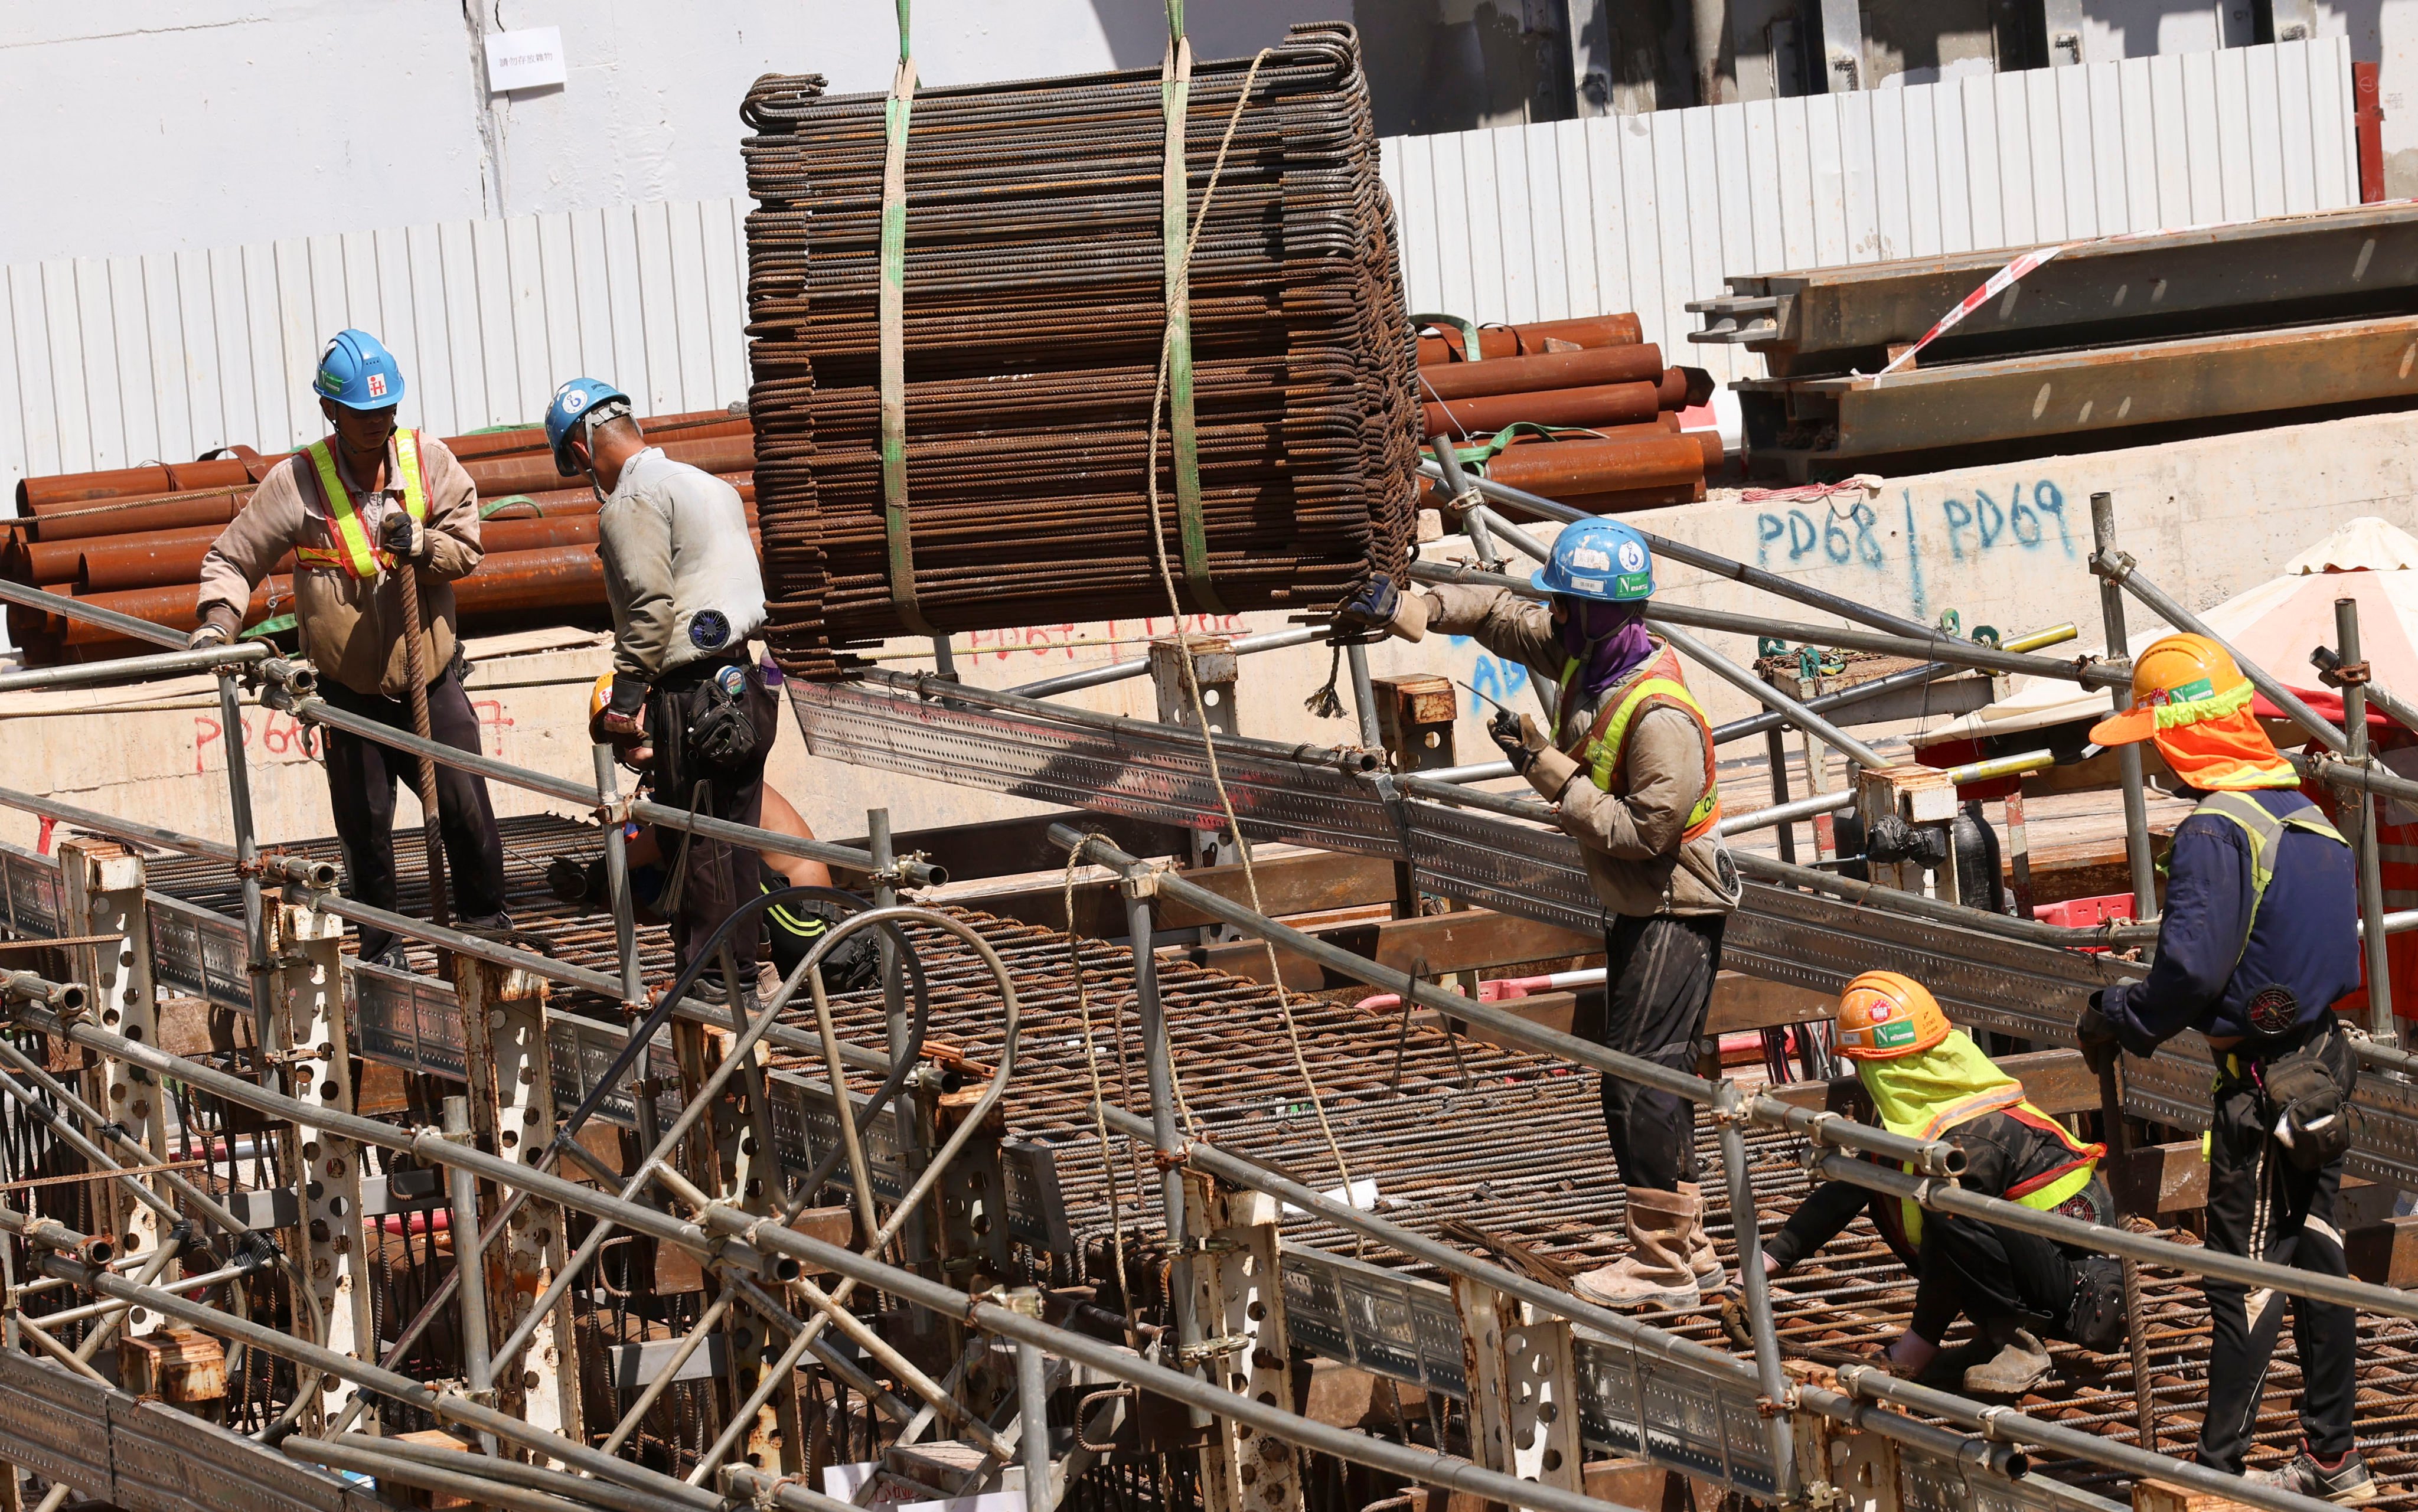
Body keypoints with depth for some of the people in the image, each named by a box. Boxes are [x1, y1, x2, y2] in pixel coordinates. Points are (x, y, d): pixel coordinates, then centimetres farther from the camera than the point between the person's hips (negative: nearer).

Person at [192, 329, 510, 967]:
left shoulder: (429, 460, -3)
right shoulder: (295, 483, -9)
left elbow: (466, 549, -2)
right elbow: (231, 558, -4)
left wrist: (420, 545, -23)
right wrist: (216, 621, -21)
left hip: (432, 676, 1)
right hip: (350, 691, -1)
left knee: (467, 809, -2)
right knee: (366, 826, 3)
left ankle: (487, 926, 15)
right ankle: (382, 950, 16)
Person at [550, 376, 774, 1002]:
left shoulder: (631, 501, -9)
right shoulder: (711, 487, 19)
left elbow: (649, 606, -18)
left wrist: (625, 698, -14)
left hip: (692, 694, -9)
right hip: (746, 688, 9)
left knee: (697, 849, -4)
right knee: (734, 842, 14)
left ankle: (707, 985, -1)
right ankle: (741, 980, 19)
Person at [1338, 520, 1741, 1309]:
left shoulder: (1659, 716, -27)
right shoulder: (1584, 655, 1)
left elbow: (1642, 831, -28)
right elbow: (1503, 617, 15)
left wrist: (1551, 772, -26)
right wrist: (1415, 610, 0)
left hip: (1676, 910, -10)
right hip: (1637, 908, 10)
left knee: (1641, 1085, -11)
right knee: (1643, 1083, 14)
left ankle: (1661, 1264, -7)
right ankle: (1685, 1249, 21)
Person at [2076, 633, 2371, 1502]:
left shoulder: (2217, 832, -19)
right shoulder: (2308, 818, 9)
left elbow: (2192, 969, -26)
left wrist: (2116, 1021, -9)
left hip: (2261, 1086, -8)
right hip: (2324, 1071, 8)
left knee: (2245, 1282, -3)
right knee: (2318, 1265, 15)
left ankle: (2219, 1472, 2)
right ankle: (2334, 1462, 21)